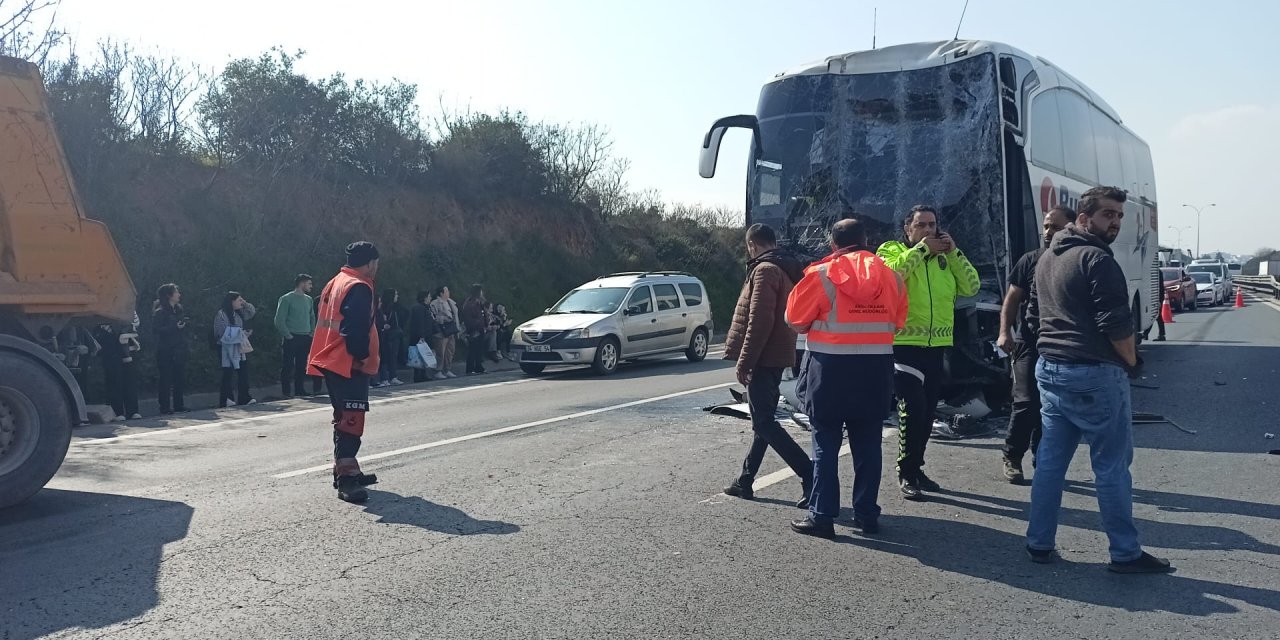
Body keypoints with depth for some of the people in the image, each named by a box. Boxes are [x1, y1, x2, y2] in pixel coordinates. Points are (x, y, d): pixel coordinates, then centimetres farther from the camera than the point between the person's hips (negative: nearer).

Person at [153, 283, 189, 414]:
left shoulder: (179, 309, 14)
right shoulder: (160, 312, -8)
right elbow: (158, 329, -17)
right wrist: (175, 327, -21)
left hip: (179, 349, 7)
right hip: (165, 351, -7)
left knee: (180, 378, 9)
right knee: (166, 379, -3)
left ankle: (178, 405, 17)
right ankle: (165, 407, 2)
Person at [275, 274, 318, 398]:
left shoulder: (309, 299, 13)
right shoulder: (286, 299, -6)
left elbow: (312, 317, 21)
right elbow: (279, 320, -9)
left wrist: (312, 332, 10)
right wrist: (288, 335, -11)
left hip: (305, 338, 6)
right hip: (291, 339, -6)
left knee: (302, 366, 8)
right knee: (288, 366, -3)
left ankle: (300, 389, 16)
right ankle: (286, 392, 1)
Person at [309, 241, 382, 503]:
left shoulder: (335, 283, 17)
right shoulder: (359, 288, -14)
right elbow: (356, 329, -24)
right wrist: (363, 356, -15)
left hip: (332, 362, 10)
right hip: (350, 364, -10)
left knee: (344, 419, 19)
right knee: (352, 421, -12)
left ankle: (345, 471, 28)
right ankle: (346, 480, -16)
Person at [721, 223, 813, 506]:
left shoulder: (764, 270, -14)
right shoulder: (788, 270, 16)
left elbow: (759, 323, -22)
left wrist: (743, 363, -18)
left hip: (763, 358, -10)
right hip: (777, 357, 10)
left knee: (765, 423, -9)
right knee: (763, 419, 14)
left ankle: (810, 477, -15)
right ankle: (745, 480, 23)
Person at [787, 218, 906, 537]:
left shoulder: (821, 274, -10)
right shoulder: (890, 277, 4)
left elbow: (795, 317, -3)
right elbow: (898, 322, 11)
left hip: (830, 370, -4)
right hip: (876, 370, 4)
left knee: (825, 444, 3)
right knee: (868, 444, 12)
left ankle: (822, 516, 4)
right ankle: (867, 514, 18)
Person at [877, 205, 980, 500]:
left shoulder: (944, 257, 13)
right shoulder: (892, 251, 0)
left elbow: (971, 286, 4)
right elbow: (892, 272, -23)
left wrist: (953, 252, -2)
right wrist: (922, 248, -15)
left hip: (936, 345, 6)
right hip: (904, 344, -6)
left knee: (927, 412, 13)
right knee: (912, 409, -12)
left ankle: (915, 468, 27)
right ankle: (906, 474, 2)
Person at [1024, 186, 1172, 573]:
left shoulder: (1048, 258, 15)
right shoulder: (1097, 259, -14)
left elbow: (1036, 312, 22)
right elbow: (1116, 324, -17)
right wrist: (1131, 362, -3)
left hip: (1050, 368, 9)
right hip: (1094, 374, -9)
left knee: (1050, 459, 12)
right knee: (1112, 465, 1)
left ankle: (1039, 543, 17)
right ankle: (1126, 554, 9)